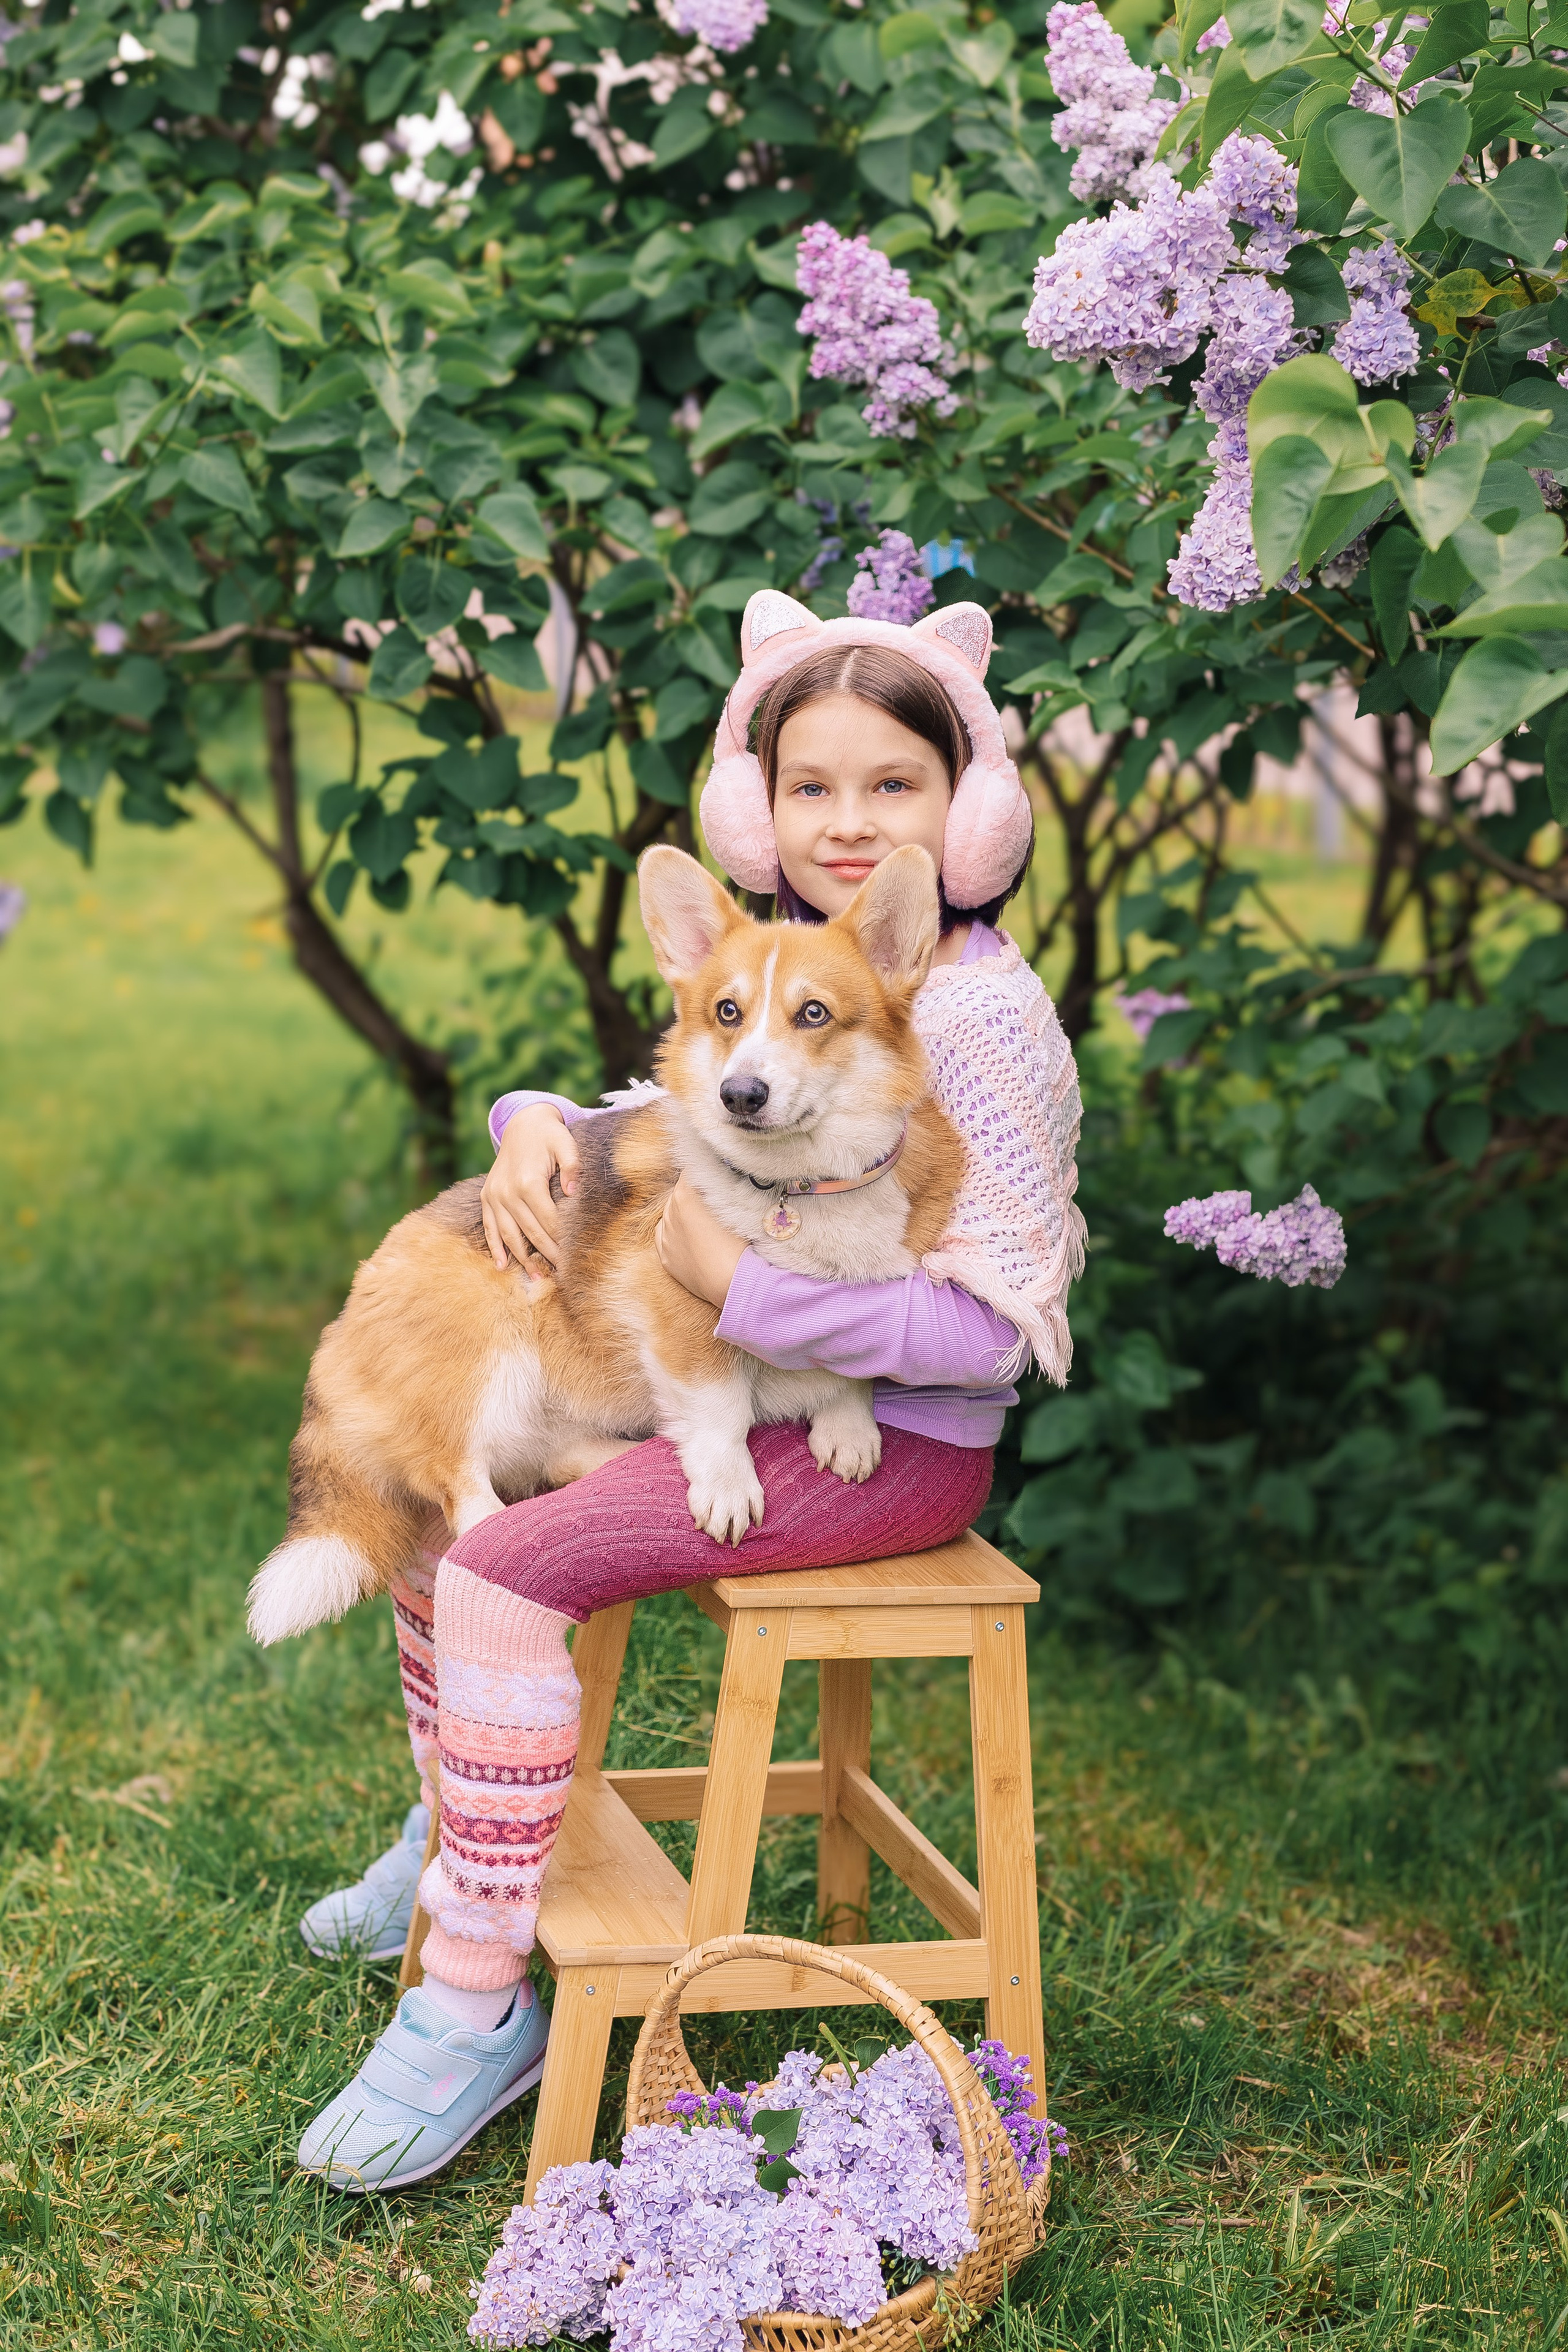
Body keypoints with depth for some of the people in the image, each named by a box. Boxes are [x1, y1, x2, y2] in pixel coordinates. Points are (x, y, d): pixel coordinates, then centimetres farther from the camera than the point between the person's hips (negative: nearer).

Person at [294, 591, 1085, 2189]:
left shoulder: (981, 1017, -19)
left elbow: (995, 1325, -22)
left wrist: (744, 1292, -24)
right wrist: (538, 1123, -3)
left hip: (892, 1444, -9)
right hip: (755, 1398, 9)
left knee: (505, 1574, -23)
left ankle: (479, 1999, -11)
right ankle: (457, 1841, 33)